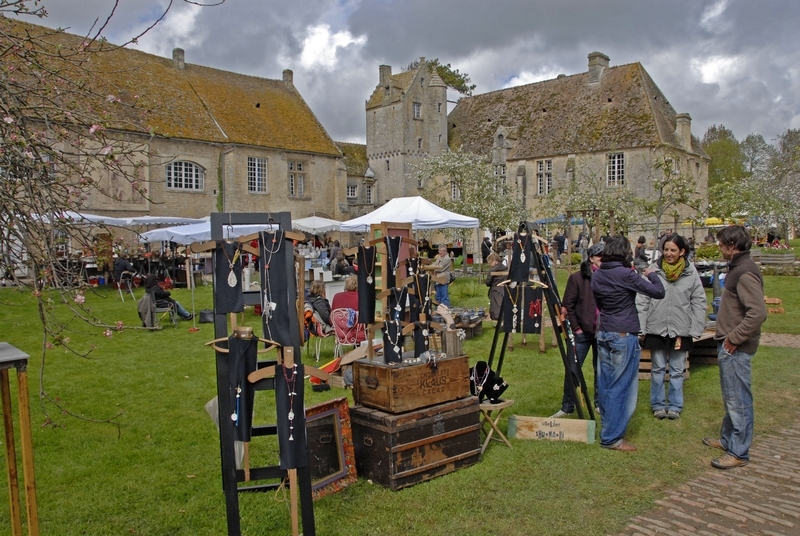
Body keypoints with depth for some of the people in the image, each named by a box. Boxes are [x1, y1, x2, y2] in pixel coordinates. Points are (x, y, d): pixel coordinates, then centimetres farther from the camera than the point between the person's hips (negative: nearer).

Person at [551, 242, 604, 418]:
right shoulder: (577, 277, -3)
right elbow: (568, 305, -2)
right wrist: (575, 327, -6)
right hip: (583, 332, -2)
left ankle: (600, 403, 28)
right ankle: (567, 407, 11)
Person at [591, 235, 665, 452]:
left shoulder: (597, 275, 5)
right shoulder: (625, 274, -16)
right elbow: (658, 292, -11)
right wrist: (651, 274, 6)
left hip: (603, 334, 7)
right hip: (624, 337, -7)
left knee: (605, 385, 13)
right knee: (622, 388, 0)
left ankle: (609, 428, 24)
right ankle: (612, 437, 4)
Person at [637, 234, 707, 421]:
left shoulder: (691, 272, -3)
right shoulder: (653, 271, -6)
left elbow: (699, 303, 1)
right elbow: (641, 301, -5)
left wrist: (695, 329, -3)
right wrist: (641, 328, -8)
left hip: (681, 330, 0)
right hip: (657, 328, 0)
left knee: (677, 370, 11)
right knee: (658, 369, 11)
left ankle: (675, 406, 23)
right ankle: (658, 405, 23)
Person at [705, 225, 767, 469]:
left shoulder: (745, 272, -20)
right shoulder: (737, 267, 11)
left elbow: (758, 312, -28)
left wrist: (734, 338, -21)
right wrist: (727, 337, 13)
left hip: (736, 348, -10)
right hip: (729, 345, 10)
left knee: (738, 399, 0)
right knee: (730, 397, 20)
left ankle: (739, 452, 10)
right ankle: (728, 439, 34)